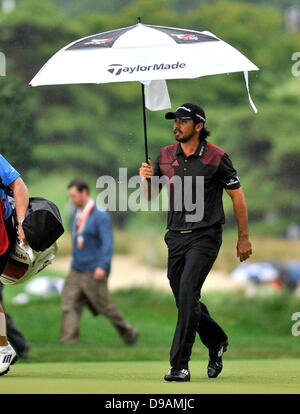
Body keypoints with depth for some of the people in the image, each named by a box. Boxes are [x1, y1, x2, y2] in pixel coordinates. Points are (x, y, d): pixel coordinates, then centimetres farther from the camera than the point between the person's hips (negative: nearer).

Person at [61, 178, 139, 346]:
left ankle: (129, 333, 23)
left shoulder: (100, 216, -12)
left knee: (104, 307, 3)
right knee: (69, 306, -6)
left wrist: (102, 266, -30)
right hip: (76, 271, 7)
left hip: (94, 273, -7)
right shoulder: (78, 215, 13)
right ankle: (68, 342, -10)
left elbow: (107, 243, -20)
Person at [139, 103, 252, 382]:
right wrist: (146, 179, -12)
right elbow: (150, 196, 11)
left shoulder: (216, 157, -8)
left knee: (187, 292, -20)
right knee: (184, 298, 10)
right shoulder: (166, 155, 7)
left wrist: (244, 238, 1)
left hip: (205, 236, -6)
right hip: (176, 238, 6)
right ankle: (216, 343, 38)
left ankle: (180, 366, -20)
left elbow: (237, 196, 0)